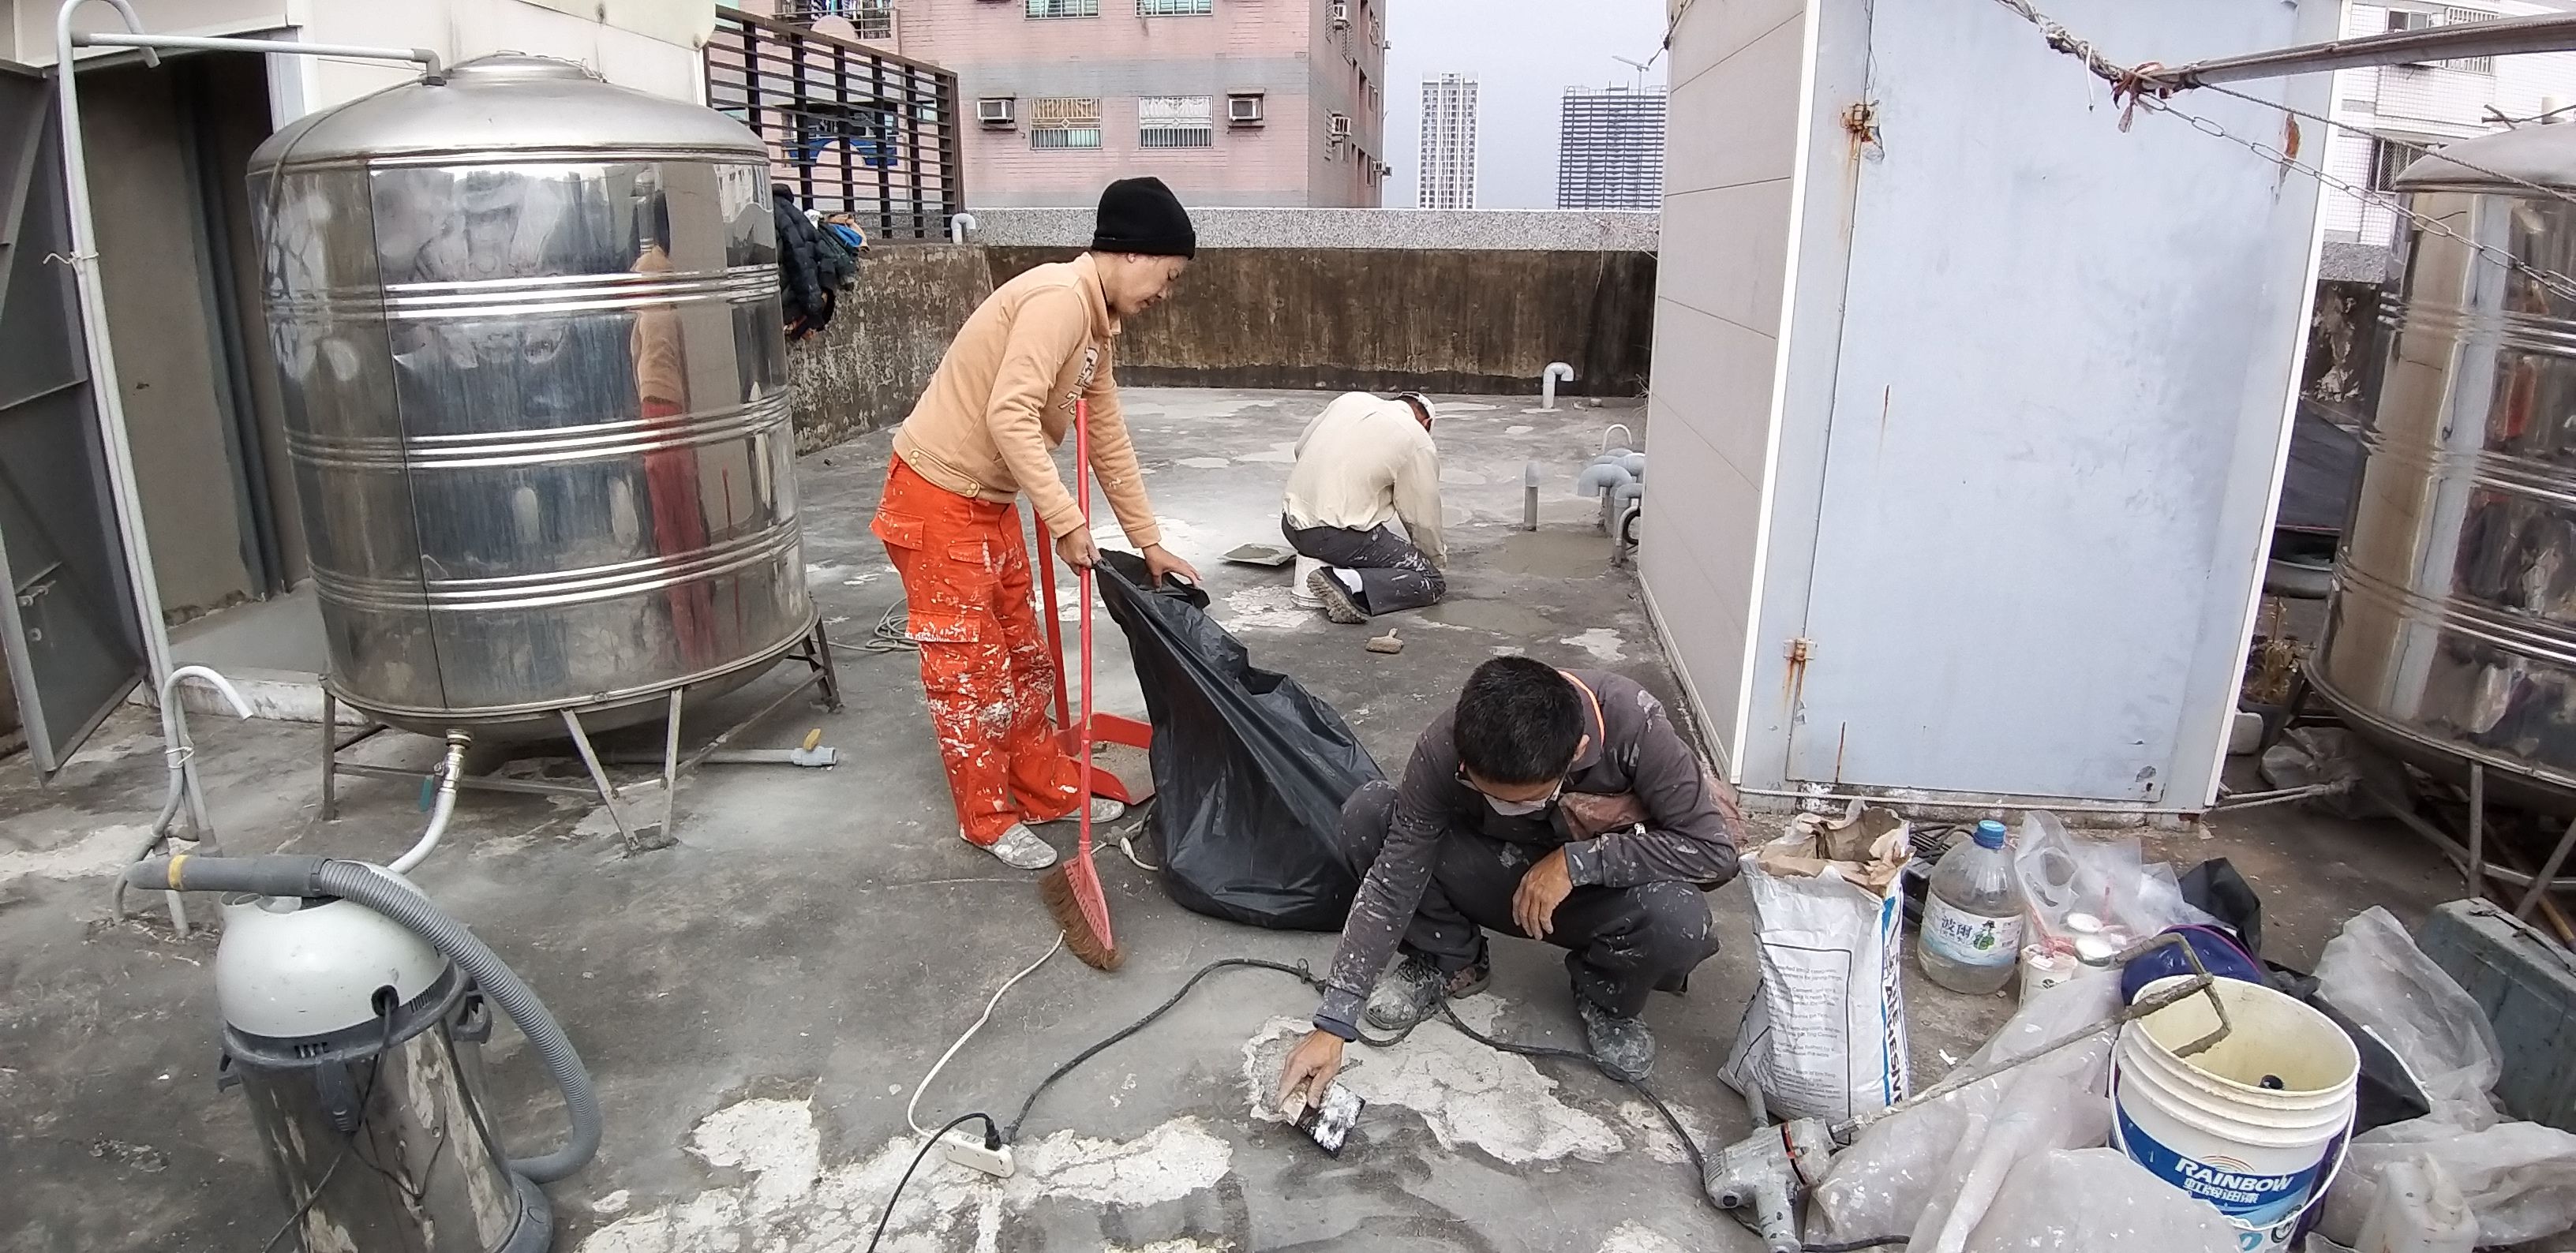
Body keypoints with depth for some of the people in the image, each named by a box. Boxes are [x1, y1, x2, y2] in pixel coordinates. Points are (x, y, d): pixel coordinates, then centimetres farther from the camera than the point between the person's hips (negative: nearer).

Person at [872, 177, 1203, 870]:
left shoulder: (1096, 324, 10)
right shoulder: (1059, 297, -22)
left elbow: (1109, 440, 15)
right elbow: (1010, 416, -31)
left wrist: (1149, 542, 15)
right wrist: (1067, 520, -28)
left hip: (990, 502, 10)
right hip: (937, 499, -10)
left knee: (1023, 656, 17)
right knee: (970, 667, 1)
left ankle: (1049, 791, 30)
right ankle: (988, 819, 16)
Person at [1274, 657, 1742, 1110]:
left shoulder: (1632, 723, -34)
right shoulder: (1444, 746, -29)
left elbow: (1715, 849, -27)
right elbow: (1393, 882, -24)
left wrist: (1576, 861, -33)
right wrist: (1332, 1024, -27)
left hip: (1599, 887, -1)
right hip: (1501, 875, 1)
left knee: (1678, 918, -36)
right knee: (1367, 815, -24)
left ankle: (1605, 998, 0)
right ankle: (1449, 961, 2)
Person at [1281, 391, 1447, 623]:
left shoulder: (1351, 400, 12)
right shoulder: (1419, 443, -3)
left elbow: (1301, 447, 21)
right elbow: (1422, 519, 3)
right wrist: (1436, 558, 22)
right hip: (1340, 538, -7)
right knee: (1432, 582, -2)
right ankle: (1349, 585, -20)